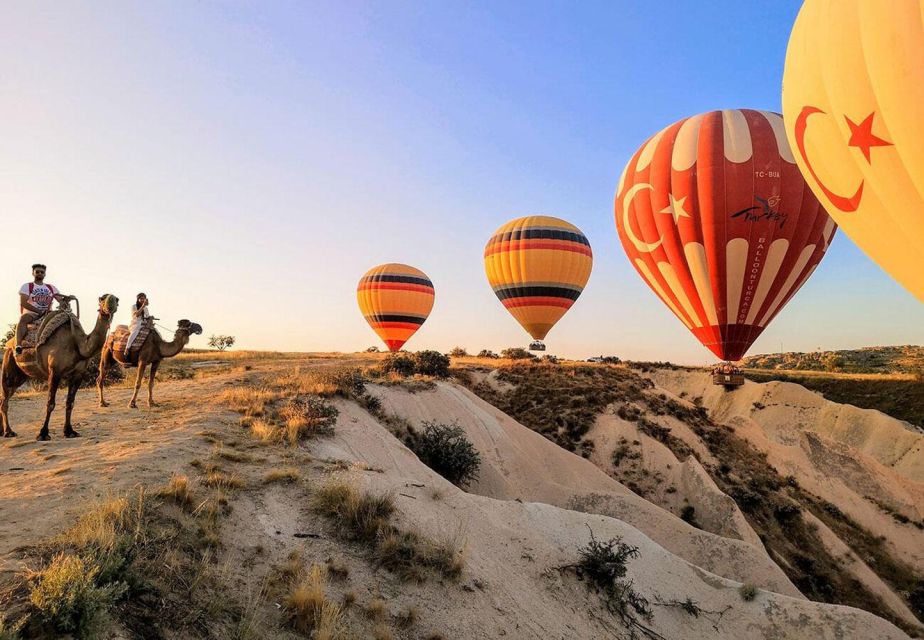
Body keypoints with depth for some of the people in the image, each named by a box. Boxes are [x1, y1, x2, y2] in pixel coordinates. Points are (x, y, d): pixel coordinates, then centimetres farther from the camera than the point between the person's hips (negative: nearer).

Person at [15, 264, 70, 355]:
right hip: (31, 315, -4)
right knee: (23, 318, -36)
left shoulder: (51, 288, 15)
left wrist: (66, 299, -21)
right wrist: (40, 311, -20)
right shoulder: (27, 286, 4)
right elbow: (23, 303, -10)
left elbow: (61, 300, 5)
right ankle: (18, 346, -46)